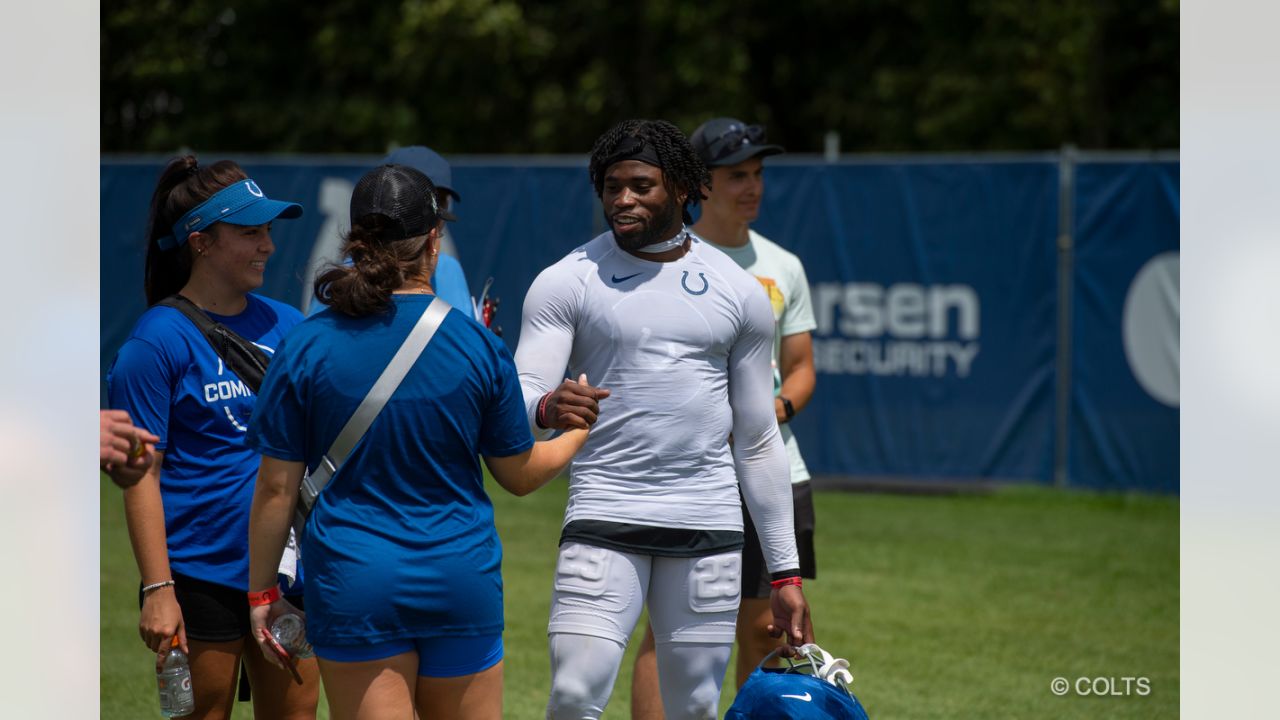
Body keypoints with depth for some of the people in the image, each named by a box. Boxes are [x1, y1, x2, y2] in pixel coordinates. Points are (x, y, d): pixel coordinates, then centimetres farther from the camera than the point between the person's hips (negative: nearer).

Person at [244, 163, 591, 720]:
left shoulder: (305, 349, -6)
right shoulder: (478, 346, -4)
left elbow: (276, 490, -3)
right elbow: (521, 475, 7)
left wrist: (263, 592, 8)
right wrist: (580, 430, 27)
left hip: (352, 588, -1)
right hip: (463, 581, 1)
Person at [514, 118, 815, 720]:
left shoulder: (740, 293, 9)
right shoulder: (567, 282, 2)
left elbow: (758, 441, 13)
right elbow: (519, 399, -6)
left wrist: (785, 573, 11)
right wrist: (546, 409, -33)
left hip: (708, 531, 2)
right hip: (603, 520, -2)